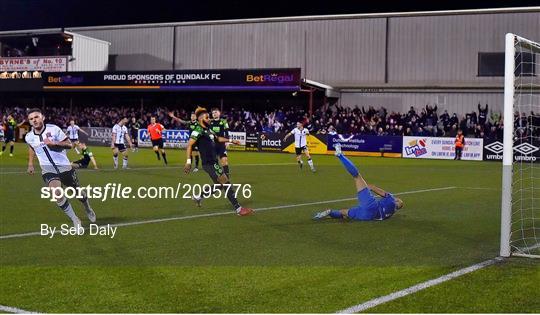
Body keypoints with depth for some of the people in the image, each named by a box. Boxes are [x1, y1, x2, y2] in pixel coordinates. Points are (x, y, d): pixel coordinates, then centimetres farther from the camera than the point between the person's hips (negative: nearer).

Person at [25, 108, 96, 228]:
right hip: (47, 169, 1)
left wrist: (54, 143, -23)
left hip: (64, 166, -1)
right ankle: (75, 221, -10)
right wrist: (30, 164, 20)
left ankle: (88, 209, 49)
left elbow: (69, 144, -8)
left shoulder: (54, 129, -13)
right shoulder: (29, 137, -2)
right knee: (57, 194, -24)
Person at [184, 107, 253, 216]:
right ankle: (238, 209, -8)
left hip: (214, 162, 10)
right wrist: (188, 161, -25)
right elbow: (189, 145, -18)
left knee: (219, 185, 18)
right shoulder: (198, 131, -11)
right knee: (226, 183, -10)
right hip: (208, 163, -10)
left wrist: (231, 140, 35)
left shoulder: (208, 130, 16)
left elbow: (217, 138, 35)